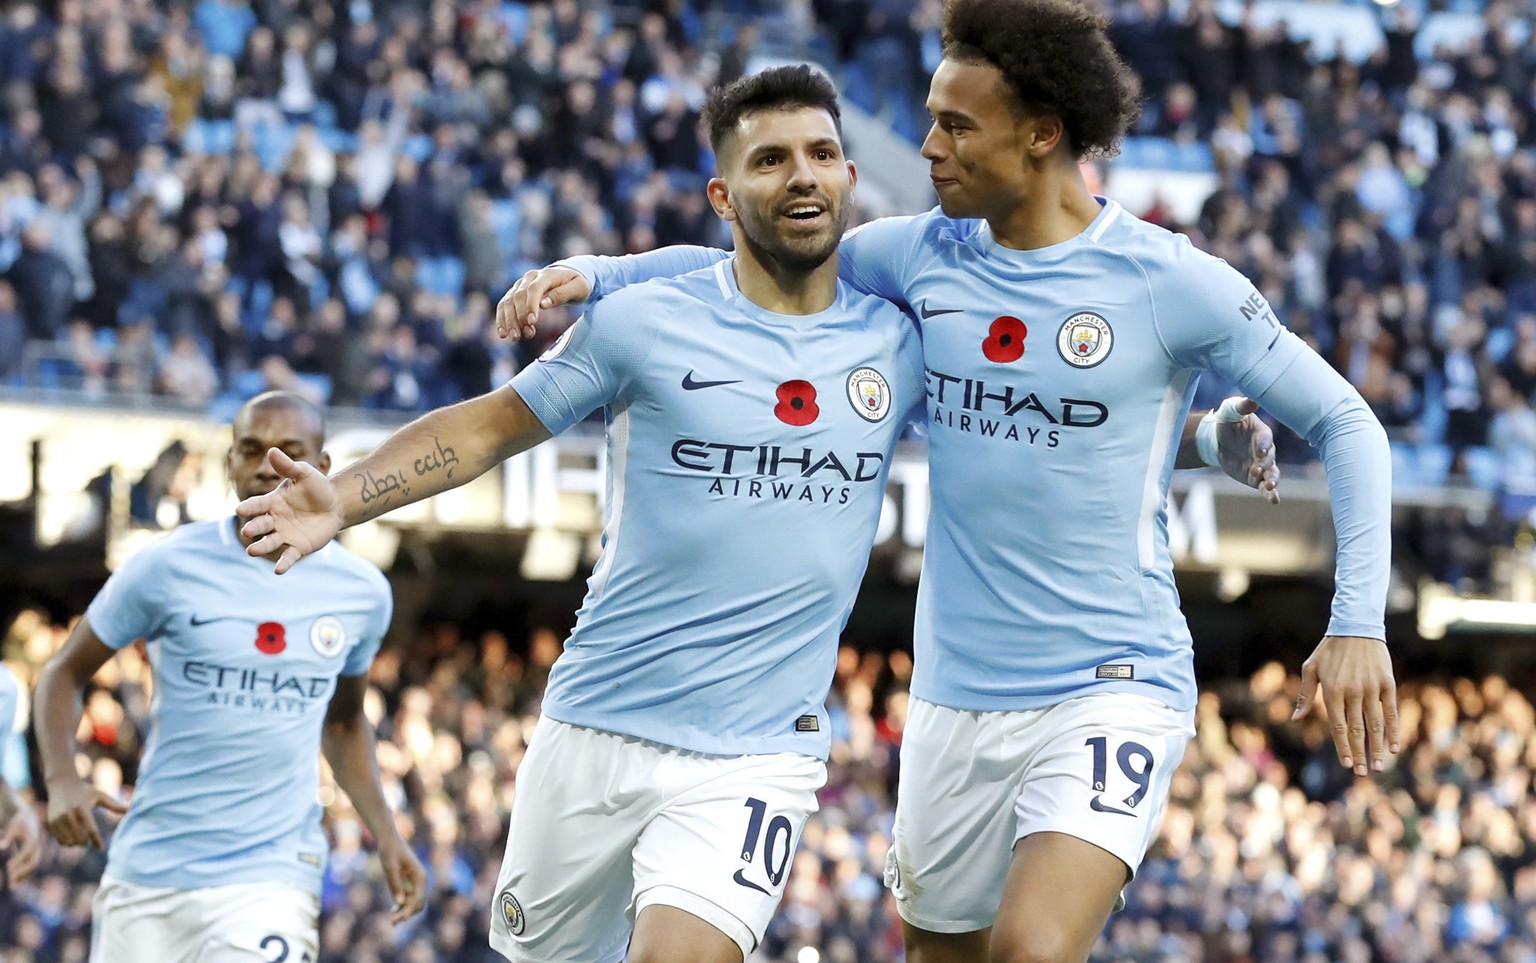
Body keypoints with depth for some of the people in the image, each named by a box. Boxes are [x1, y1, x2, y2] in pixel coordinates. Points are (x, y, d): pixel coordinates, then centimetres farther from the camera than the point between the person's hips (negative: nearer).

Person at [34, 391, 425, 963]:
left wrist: (385, 836, 14)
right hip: (147, 874, 0)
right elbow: (64, 673, 5)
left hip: (271, 878, 0)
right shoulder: (168, 567, -4)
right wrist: (61, 779, -12)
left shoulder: (362, 593, 6)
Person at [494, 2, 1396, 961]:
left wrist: (1359, 624, -12)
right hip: (956, 695, 6)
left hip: (1111, 691, -5)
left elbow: (1344, 423, -3)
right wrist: (591, 273, -2)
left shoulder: (1172, 283, -10)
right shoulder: (923, 255, 3)